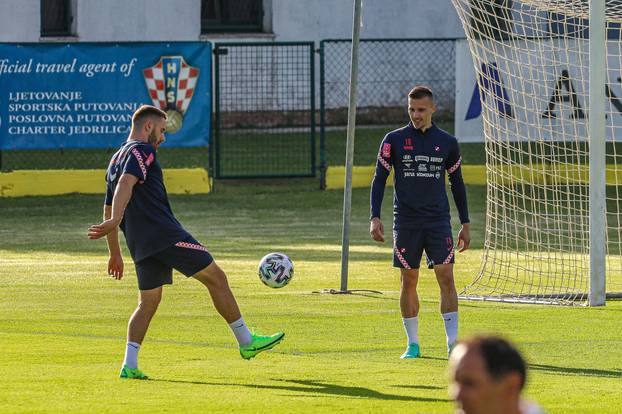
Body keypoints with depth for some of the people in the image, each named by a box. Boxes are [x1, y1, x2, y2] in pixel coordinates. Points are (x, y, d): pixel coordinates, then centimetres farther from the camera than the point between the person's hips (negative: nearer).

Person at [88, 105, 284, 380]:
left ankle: (130, 365, -2)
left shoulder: (116, 160, 23)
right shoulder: (141, 151, -5)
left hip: (141, 244, 9)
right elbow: (126, 184, -24)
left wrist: (115, 254, 28)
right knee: (216, 278, 1)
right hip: (165, 234, -9)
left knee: (148, 301, 11)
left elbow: (109, 210, 25)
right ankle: (246, 342, 5)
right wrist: (115, 220, -36)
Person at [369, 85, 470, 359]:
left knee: (446, 277, -9)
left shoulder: (447, 142, 6)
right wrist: (375, 218, -8)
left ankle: (452, 342, -9)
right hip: (406, 221, 0)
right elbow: (379, 179, 3)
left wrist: (465, 224, 12)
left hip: (438, 220, 0)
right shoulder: (394, 140, 2)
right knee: (409, 280, 3)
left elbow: (457, 183, 14)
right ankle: (412, 344, 12)